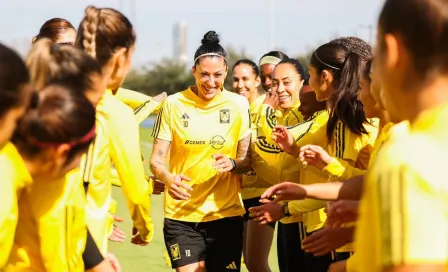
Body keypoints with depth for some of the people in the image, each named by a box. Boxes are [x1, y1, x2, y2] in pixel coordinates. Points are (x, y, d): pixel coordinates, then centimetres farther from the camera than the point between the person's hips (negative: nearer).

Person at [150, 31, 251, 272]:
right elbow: (156, 160, -2)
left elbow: (247, 160, 6)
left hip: (226, 214, 1)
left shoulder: (238, 104, 2)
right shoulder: (174, 104, -2)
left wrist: (233, 164, -16)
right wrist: (168, 178, -24)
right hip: (182, 216, -1)